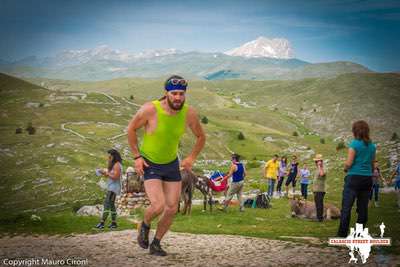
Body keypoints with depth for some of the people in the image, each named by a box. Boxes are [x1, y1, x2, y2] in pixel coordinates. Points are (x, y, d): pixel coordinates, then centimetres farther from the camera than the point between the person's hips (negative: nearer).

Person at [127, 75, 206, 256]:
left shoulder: (189, 113, -14)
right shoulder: (150, 109, -25)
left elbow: (201, 137, 5)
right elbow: (131, 129, -7)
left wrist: (191, 158, -6)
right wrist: (137, 156, -9)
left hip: (172, 164, 4)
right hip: (149, 165, -4)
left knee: (172, 209, 4)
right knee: (158, 206, -19)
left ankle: (155, 244, 25)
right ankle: (145, 225, 16)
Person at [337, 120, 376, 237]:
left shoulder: (354, 144, -9)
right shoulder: (372, 146, 9)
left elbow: (349, 163, -11)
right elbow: (372, 163, 15)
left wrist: (345, 168, 8)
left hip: (354, 178, -6)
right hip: (367, 178, 6)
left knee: (346, 207, -4)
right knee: (363, 208, 9)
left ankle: (342, 234, -6)